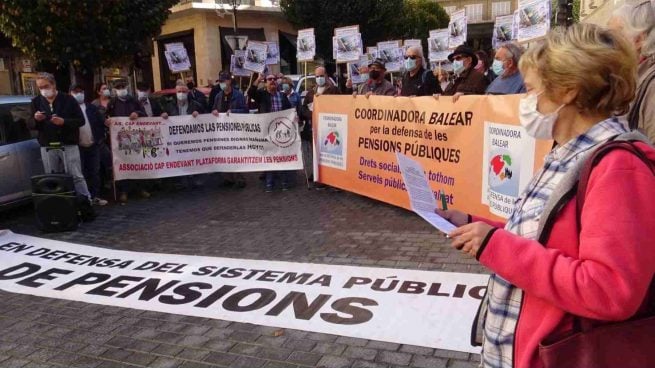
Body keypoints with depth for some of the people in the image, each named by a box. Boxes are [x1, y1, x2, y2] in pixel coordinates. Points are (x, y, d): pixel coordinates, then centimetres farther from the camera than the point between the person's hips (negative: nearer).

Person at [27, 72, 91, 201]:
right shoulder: (36, 102, 10)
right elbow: (30, 125, 10)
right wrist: (35, 119, -13)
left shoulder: (68, 99, -1)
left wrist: (64, 122, -21)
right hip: (47, 147, 4)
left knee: (76, 176, -4)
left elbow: (81, 120, -4)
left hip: (68, 145, -4)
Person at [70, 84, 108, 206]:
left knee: (95, 172, 8)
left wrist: (101, 138, -2)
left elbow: (101, 122, 9)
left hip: (93, 145, 3)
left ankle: (94, 196, 16)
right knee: (81, 173, 1)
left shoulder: (91, 107, 11)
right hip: (77, 146, -3)